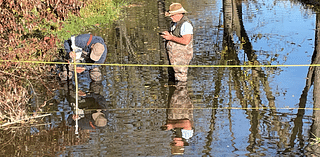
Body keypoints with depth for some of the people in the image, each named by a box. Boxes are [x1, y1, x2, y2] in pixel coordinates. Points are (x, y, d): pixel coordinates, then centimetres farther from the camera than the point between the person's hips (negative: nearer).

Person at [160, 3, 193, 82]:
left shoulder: (185, 24, -19)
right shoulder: (175, 23, 12)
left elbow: (186, 41, -29)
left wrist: (171, 37, -23)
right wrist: (167, 35, 7)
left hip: (182, 56, -10)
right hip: (174, 55, 10)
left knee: (181, 77, -7)